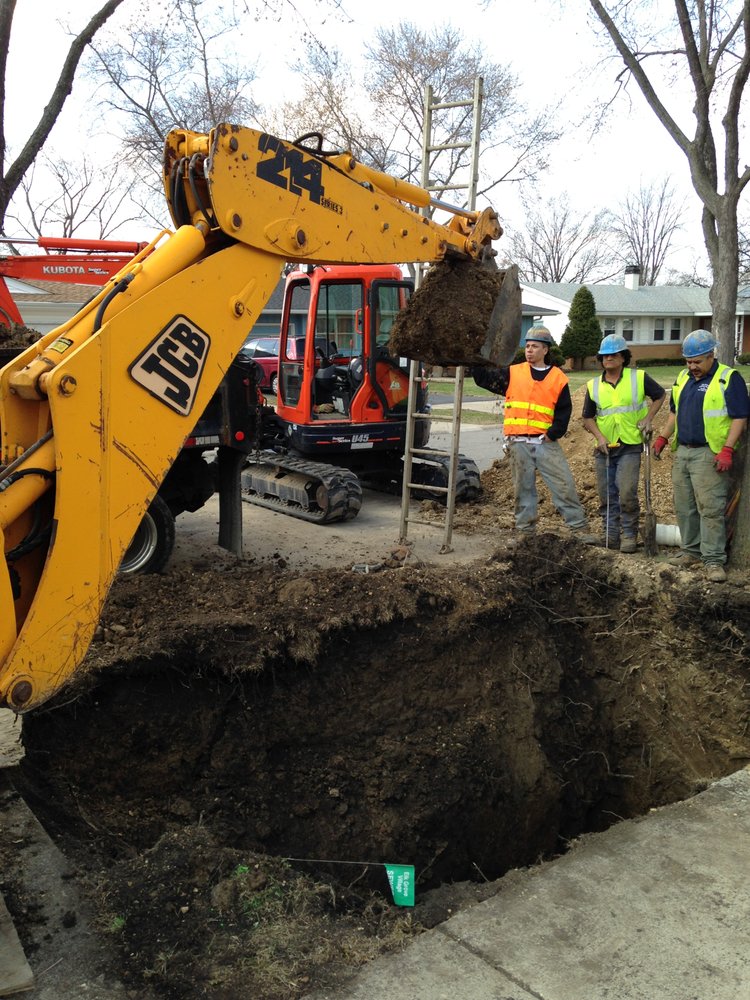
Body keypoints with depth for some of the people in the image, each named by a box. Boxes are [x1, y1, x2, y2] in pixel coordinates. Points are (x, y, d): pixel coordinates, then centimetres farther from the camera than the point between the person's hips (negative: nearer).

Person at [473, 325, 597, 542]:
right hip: (519, 443, 1)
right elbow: (484, 378, 6)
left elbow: (564, 411, 5)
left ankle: (579, 527, 6)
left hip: (546, 443, 0)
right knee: (523, 488, 7)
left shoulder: (558, 378, 6)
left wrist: (553, 433, -6)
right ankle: (525, 530, 16)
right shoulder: (512, 373, 8)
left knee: (564, 484, -2)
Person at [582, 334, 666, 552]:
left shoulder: (639, 378, -1)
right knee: (606, 495, 7)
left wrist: (648, 418, 0)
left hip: (630, 446, -3)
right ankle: (610, 534, 18)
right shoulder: (594, 385, 5)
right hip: (604, 447, 3)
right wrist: (599, 436, -5)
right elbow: (587, 417, 11)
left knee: (627, 493, -13)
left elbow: (660, 395, 13)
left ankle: (629, 535, 2)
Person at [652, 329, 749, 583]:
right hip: (682, 451, 7)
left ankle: (713, 560, -5)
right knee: (684, 507, 11)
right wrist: (663, 437, 13)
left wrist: (728, 450, -19)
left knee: (710, 508, -9)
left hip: (709, 454, -7)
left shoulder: (728, 379, -7)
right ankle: (690, 550, 22)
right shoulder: (683, 378, 14)